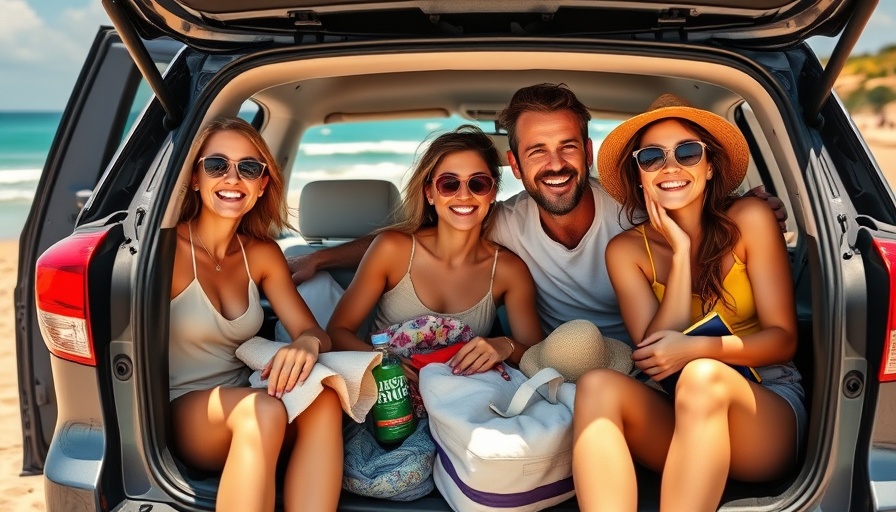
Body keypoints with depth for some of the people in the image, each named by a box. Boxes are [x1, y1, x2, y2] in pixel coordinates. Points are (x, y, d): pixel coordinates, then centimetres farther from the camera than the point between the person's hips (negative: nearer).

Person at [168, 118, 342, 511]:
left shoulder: (263, 254, 6)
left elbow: (313, 332, 2)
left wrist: (308, 344, -23)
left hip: (244, 407, 5)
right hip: (179, 414, -4)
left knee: (323, 400, -28)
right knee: (262, 411, -36)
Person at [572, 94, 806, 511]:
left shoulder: (749, 221, -4)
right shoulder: (627, 250, 1)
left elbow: (782, 338, -5)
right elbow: (655, 358, -8)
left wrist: (698, 348, -23)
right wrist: (680, 252, -13)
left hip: (767, 403, -1)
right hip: (671, 421, 2)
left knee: (701, 377, -35)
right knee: (597, 385, -28)